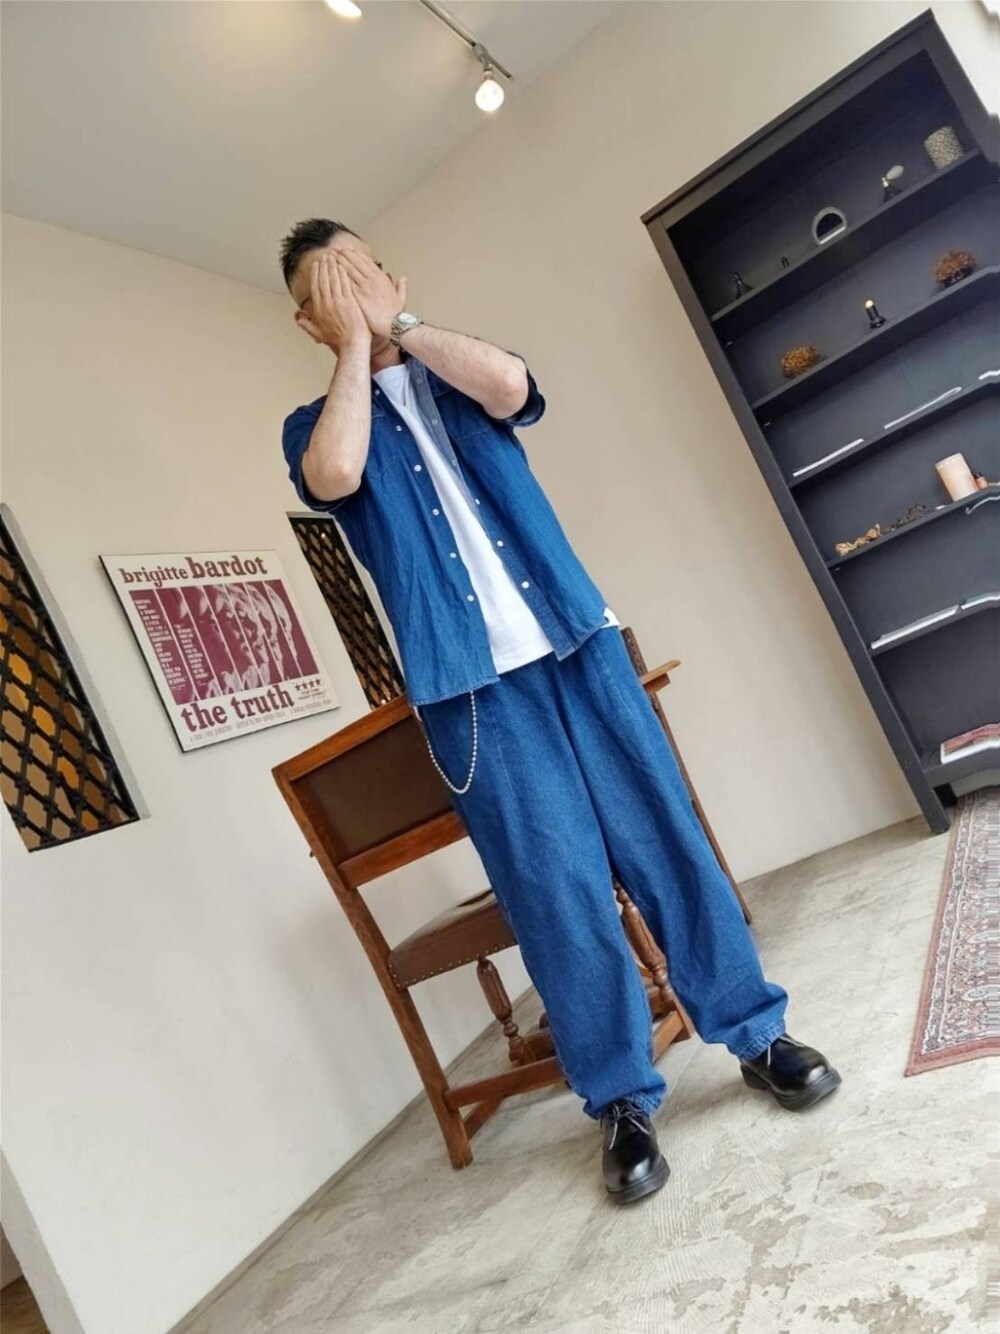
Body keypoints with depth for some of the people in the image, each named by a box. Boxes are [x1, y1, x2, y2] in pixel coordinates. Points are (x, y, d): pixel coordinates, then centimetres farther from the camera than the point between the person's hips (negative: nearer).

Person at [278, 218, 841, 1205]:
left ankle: (757, 1033, 23)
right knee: (555, 888, -1)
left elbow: (509, 388, -8)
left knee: (665, 836, 5)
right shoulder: (314, 424, 12)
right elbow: (336, 477, -14)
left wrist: (399, 322, 2)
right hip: (467, 680, -2)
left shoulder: (455, 373, 18)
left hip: (573, 636, 2)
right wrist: (357, 344, -1)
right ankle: (621, 1100, 17)